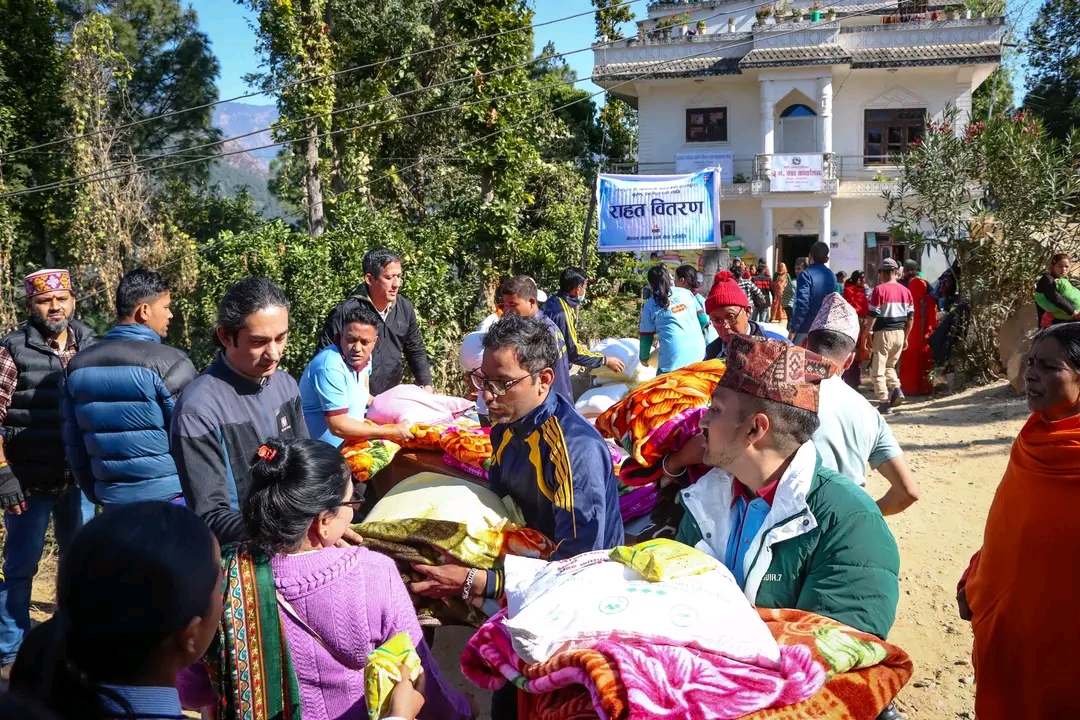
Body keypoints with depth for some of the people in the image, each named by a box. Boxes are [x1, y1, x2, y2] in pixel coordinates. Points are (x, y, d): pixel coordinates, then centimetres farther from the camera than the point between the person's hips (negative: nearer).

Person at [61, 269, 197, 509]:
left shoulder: (78, 366, 7)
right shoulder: (169, 362, -14)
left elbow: (74, 444, 12)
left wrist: (96, 494, 22)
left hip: (114, 500, 6)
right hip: (171, 497, -6)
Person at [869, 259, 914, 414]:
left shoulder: (879, 289, -9)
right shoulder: (905, 291, 8)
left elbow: (873, 315, -12)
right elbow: (911, 317, 10)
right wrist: (906, 337, 18)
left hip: (883, 332, -6)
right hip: (900, 333, 6)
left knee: (877, 369, 1)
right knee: (890, 365, 23)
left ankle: (884, 402, -3)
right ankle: (896, 389, 1)